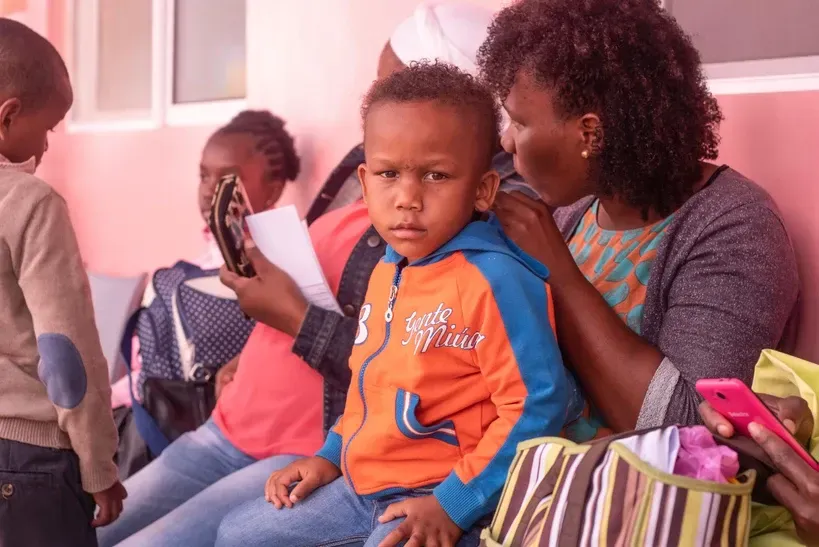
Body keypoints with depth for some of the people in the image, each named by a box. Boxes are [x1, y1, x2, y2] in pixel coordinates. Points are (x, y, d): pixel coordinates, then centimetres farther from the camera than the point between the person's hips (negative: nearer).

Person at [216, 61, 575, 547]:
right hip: (359, 484, 9)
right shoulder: (389, 270, 6)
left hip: (439, 496, -9)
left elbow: (537, 404, -25)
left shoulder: (493, 281, -22)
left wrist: (455, 504, -23)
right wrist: (331, 455, 15)